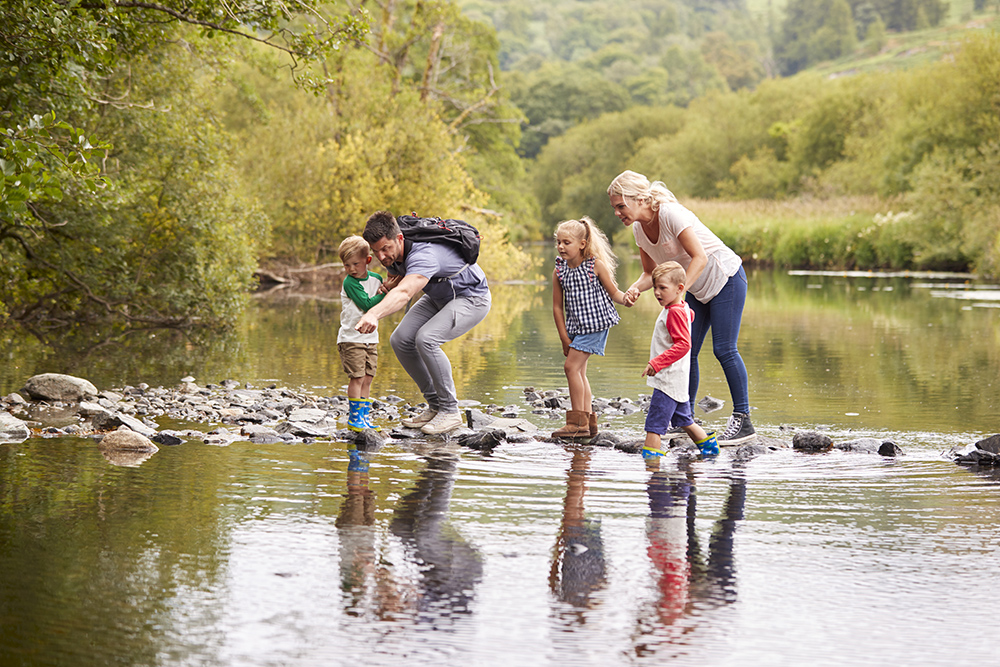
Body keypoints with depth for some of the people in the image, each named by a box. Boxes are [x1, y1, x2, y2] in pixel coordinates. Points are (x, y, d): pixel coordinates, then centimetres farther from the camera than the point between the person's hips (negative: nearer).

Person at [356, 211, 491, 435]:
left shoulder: (423, 255, -38)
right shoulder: (392, 254, -11)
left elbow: (404, 293, -57)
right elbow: (397, 285, 9)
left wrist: (374, 315, -74)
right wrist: (390, 283, -17)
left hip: (472, 297, -9)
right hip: (439, 297, 9)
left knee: (426, 339, -30)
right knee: (400, 340, -5)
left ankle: (450, 411, -15)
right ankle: (435, 406, 7)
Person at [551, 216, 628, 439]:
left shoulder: (596, 265, -11)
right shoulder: (559, 271, 0)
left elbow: (613, 292, -3)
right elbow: (557, 306, 4)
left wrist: (626, 299, -26)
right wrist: (564, 338, 2)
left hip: (595, 323, -6)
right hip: (575, 326, 6)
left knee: (571, 367, -12)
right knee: (579, 372, 9)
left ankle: (578, 422, -6)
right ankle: (588, 422, 18)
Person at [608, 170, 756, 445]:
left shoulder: (671, 214, -26)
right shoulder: (639, 229, -2)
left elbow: (699, 257, -28)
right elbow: (651, 273, 6)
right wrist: (635, 289, -16)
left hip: (726, 278, -8)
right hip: (699, 288, 8)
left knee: (724, 349, -12)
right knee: (686, 350, 2)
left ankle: (743, 420, -7)